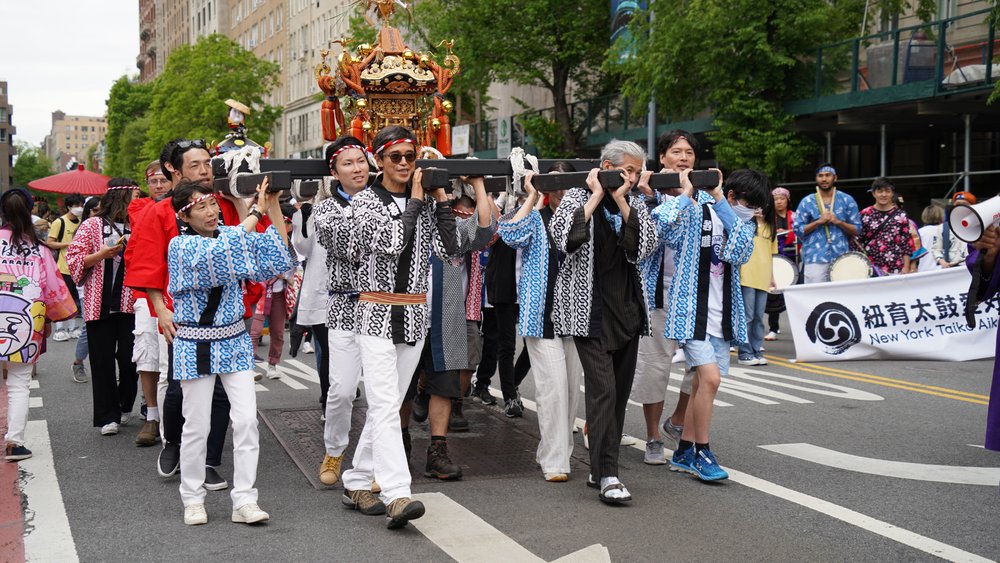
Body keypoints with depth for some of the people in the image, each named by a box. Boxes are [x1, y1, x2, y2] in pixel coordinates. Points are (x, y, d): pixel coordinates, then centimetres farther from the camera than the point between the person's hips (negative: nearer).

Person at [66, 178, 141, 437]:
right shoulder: (92, 226, 2)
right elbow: (73, 260, -2)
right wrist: (102, 254, -15)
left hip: (131, 305, 2)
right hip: (100, 305, -2)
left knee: (130, 358, 2)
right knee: (103, 361, 1)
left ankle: (125, 406, 24)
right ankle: (107, 416, 9)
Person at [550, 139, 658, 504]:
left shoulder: (635, 203, 15)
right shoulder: (578, 197, 2)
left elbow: (646, 245, -1)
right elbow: (562, 236, -17)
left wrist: (621, 201, -6)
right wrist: (597, 196, -10)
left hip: (627, 308, 6)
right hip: (589, 308, -5)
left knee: (619, 391, 7)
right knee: (603, 388, -15)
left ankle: (600, 468, 18)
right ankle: (607, 475, -14)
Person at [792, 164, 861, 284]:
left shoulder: (847, 201, 8)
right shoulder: (807, 202, 7)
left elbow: (857, 229, 7)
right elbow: (797, 230, 2)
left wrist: (838, 222, -9)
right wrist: (819, 221, -10)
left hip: (841, 258, 1)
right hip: (815, 259, -1)